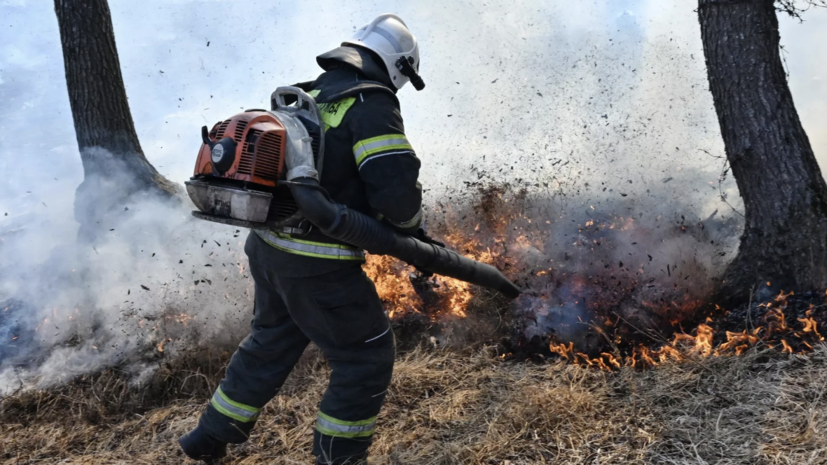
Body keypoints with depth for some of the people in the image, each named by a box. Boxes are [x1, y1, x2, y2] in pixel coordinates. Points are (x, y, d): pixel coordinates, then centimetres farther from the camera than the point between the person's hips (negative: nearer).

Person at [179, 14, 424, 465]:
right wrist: (409, 222, 1)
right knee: (366, 357, 9)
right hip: (318, 264, -9)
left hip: (268, 246, 9)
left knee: (271, 342, 28)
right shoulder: (372, 106, -12)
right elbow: (396, 187, -20)